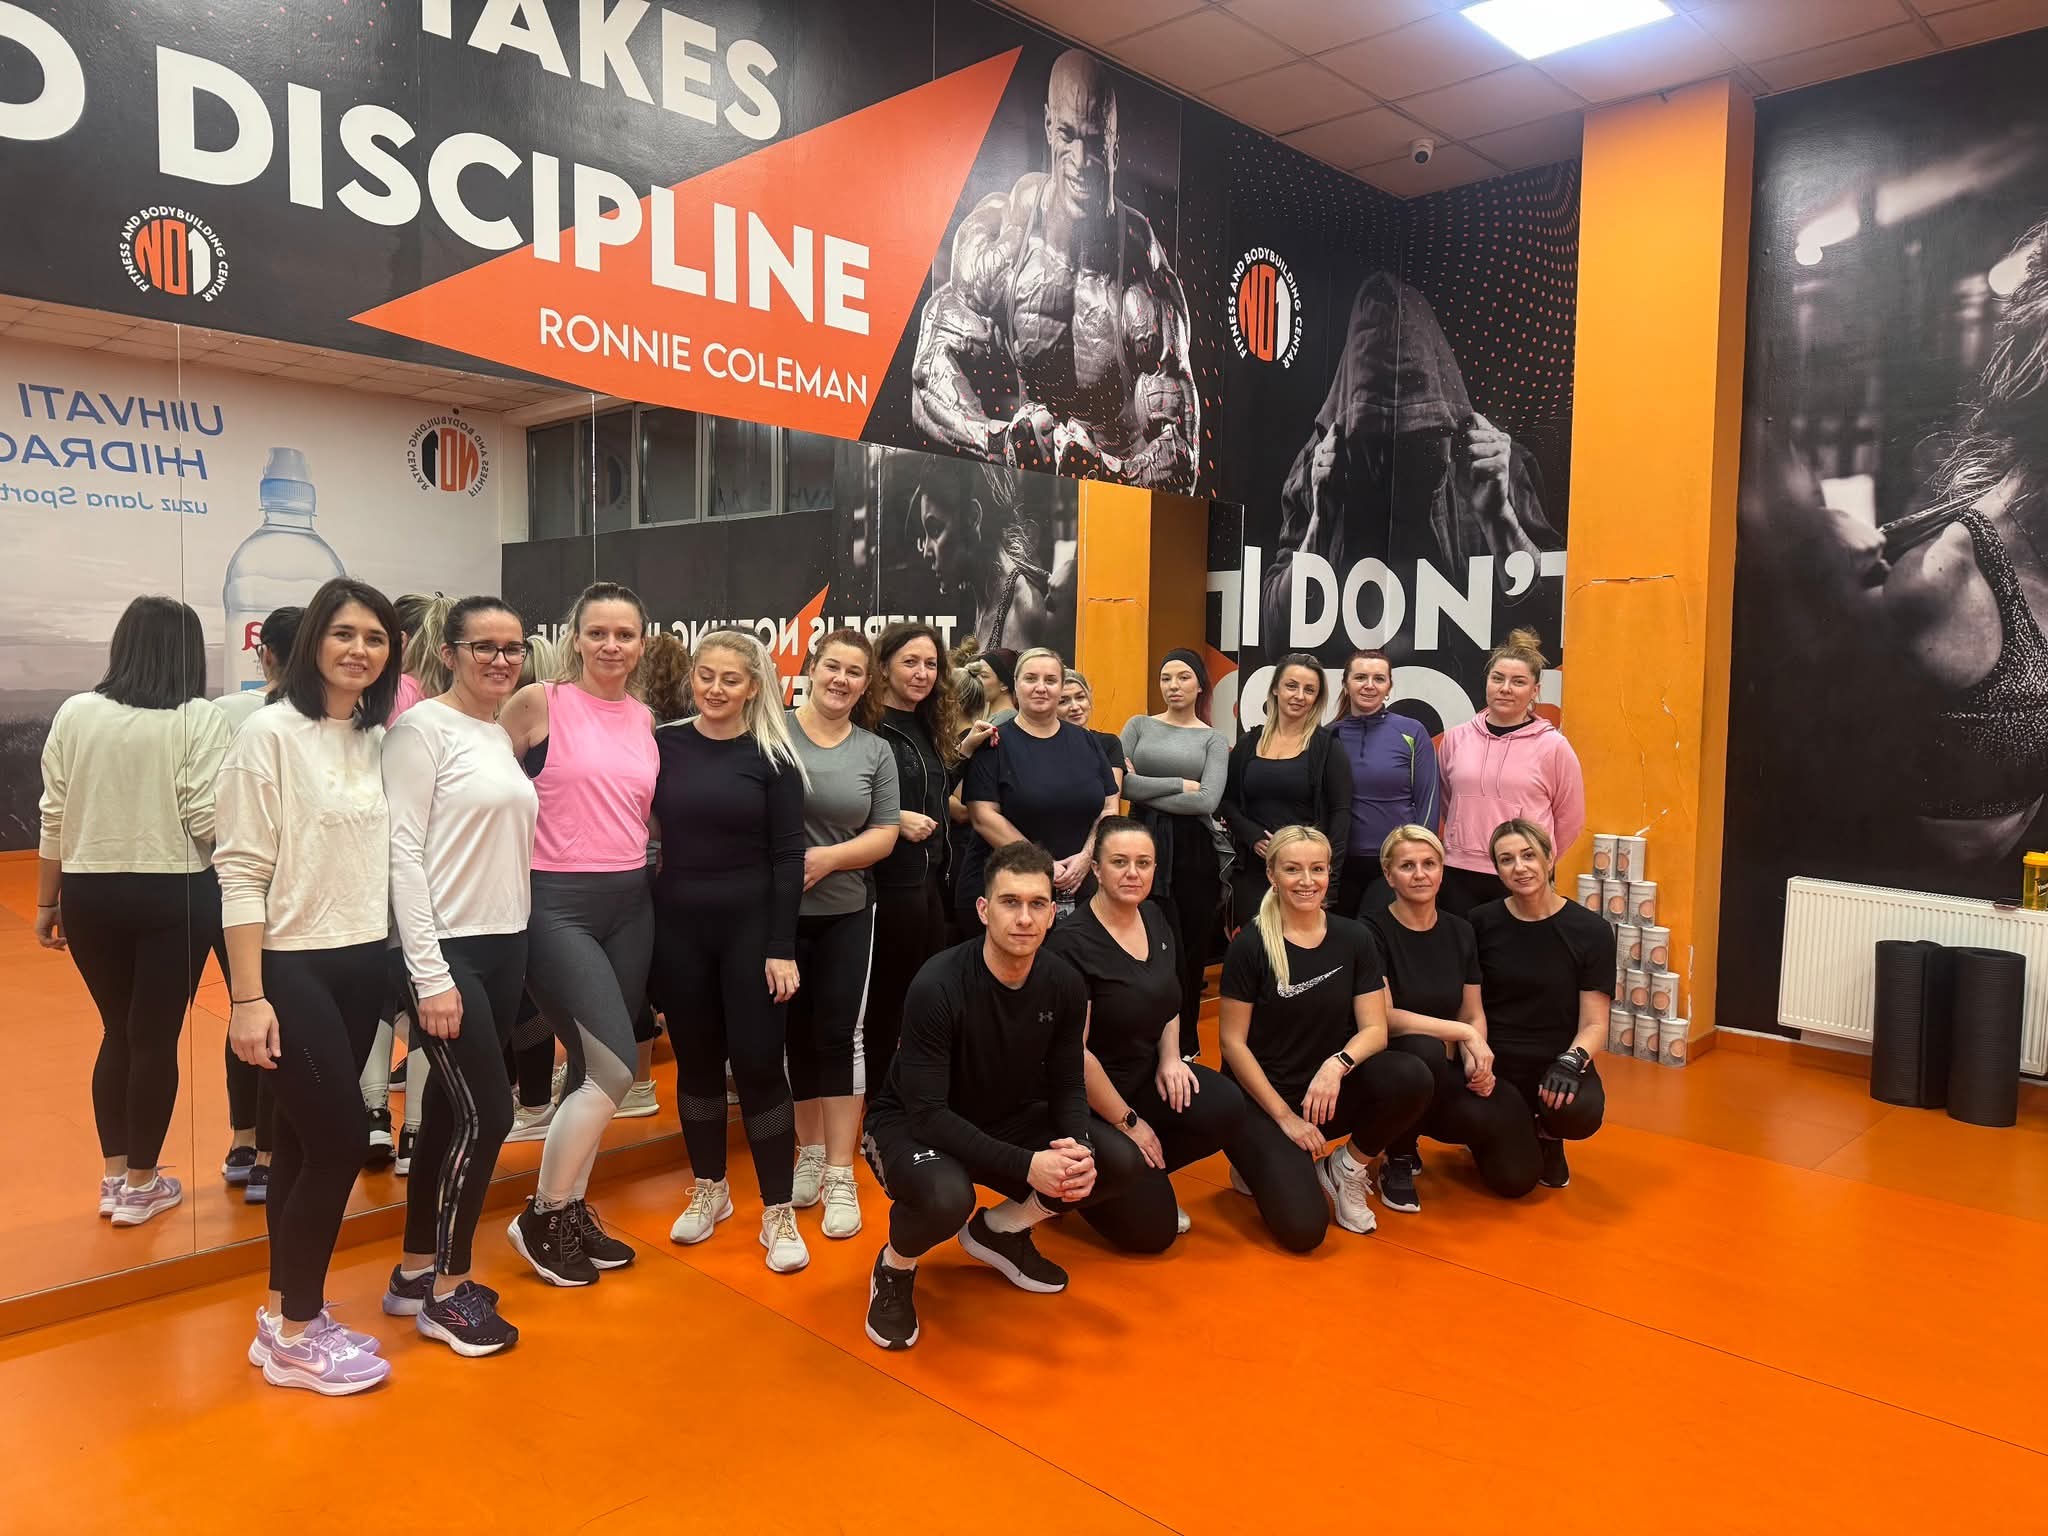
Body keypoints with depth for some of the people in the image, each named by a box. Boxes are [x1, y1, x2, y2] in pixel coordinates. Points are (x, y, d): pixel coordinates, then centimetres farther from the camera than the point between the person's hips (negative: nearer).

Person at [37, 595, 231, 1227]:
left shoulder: (75, 713, 1)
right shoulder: (200, 719, -10)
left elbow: (54, 819, 4)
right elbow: (207, 820, -16)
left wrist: (47, 902, 13)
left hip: (89, 893, 4)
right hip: (174, 894, -4)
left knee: (118, 1031, 18)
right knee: (156, 1037, 7)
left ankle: (114, 1175, 25)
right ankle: (141, 1184, 17)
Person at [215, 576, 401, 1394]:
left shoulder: (379, 739, 7)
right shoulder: (271, 733, -11)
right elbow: (241, 871, -13)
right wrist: (247, 996, -16)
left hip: (363, 964, 6)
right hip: (292, 967, -6)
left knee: (306, 1140, 13)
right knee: (340, 1140, -5)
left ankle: (286, 1313, 26)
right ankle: (293, 1336, 12)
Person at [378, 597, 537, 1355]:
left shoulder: (504, 734, 11)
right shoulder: (423, 727, -11)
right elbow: (403, 854, -16)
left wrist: (518, 940, 7)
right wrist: (430, 975, -19)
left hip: (506, 946, 7)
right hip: (448, 949, -7)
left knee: (450, 1111, 14)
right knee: (486, 1115, -4)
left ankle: (415, 1271, 29)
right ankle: (448, 1292, 13)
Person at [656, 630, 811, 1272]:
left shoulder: (772, 756, -4)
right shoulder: (663, 744, 2)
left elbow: (787, 856, -5)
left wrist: (783, 946, -10)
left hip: (750, 925, -2)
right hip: (678, 925, 3)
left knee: (758, 1062, -1)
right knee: (696, 1059, 13)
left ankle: (779, 1211, 11)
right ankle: (708, 1188, 31)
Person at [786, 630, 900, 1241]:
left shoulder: (876, 752, 4)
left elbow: (885, 834, 1)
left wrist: (827, 857, -15)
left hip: (846, 914, 1)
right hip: (778, 910, -1)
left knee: (839, 1036, 1)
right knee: (795, 1033, 9)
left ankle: (841, 1174, 9)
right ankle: (810, 1152, 27)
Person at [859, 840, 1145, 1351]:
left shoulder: (1065, 984, -12)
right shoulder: (938, 985, -29)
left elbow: (1067, 1085, -2)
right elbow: (928, 1114, -29)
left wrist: (1078, 1146, -25)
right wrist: (1025, 1166, -37)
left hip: (1005, 1119, 6)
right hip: (911, 1124, -5)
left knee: (1121, 1161, -12)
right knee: (945, 1197, -39)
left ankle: (999, 1231, 13)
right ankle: (894, 1270, -1)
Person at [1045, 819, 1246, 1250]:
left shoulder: (1154, 917, 3)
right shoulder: (1072, 942, -21)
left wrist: (1171, 1057, 0)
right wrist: (1127, 1122, -13)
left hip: (1147, 1075, 7)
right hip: (1090, 1100, -7)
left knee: (1226, 1108, -21)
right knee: (1152, 1229, -13)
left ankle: (1142, 1177, 4)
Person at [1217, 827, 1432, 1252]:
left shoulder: (1353, 939, 0)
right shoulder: (1250, 946, -11)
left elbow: (1374, 1029, -3)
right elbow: (1234, 1043, -8)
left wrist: (1337, 1064, -24)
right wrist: (1284, 1115, -13)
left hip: (1327, 1094, 4)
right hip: (1261, 1098, -4)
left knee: (1412, 1078, -26)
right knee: (1302, 1229, -23)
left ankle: (1348, 1168, 1)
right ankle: (1261, 1161, 11)